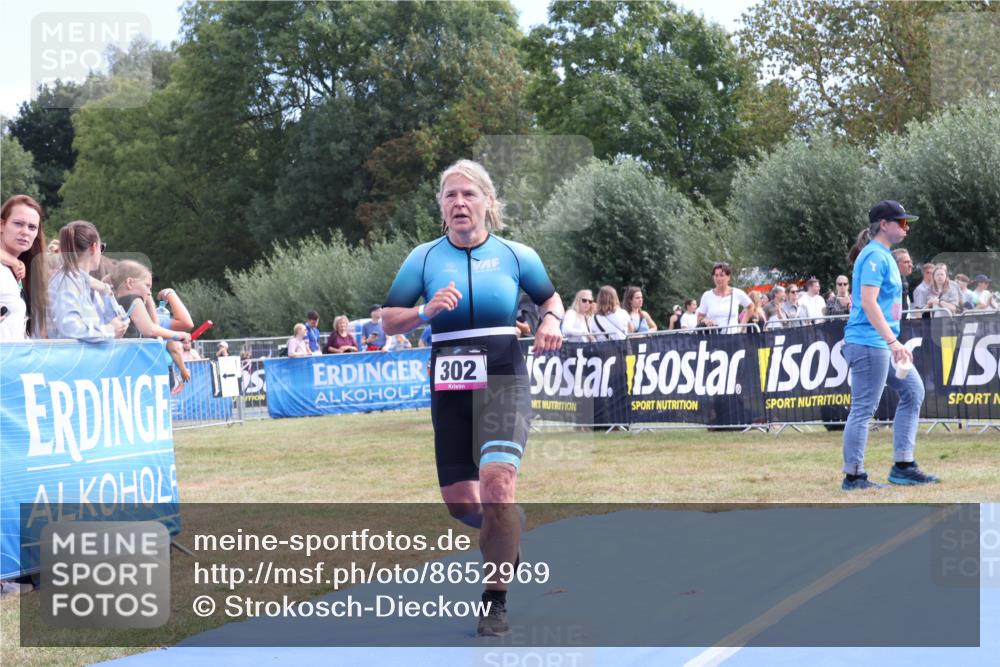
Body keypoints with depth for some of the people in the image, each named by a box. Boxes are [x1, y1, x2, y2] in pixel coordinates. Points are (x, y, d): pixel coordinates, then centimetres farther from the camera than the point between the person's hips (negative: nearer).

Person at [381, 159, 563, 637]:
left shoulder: (516, 255, 2)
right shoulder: (424, 258, 3)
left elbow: (550, 297, 18)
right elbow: (387, 320, 3)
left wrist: (551, 321, -4)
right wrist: (425, 312, -16)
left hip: (504, 382, -3)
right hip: (449, 388, 3)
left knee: (497, 482, -22)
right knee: (459, 502, 6)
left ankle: (496, 603, -12)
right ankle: (506, 539, 43)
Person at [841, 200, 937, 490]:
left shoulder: (884, 255, 17)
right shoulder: (874, 256, -14)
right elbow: (869, 303, -22)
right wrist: (893, 341, -26)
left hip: (883, 344, 11)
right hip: (869, 343, -11)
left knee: (913, 391, 13)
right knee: (864, 409, -6)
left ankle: (902, 466, 15)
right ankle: (853, 476, 0)